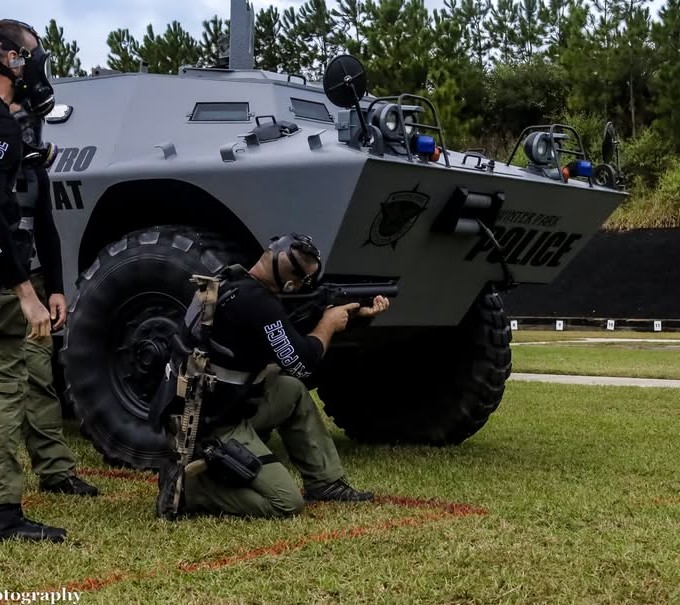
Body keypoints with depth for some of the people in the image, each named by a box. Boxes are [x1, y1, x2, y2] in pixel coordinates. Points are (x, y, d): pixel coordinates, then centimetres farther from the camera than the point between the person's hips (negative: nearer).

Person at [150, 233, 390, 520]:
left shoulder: (236, 285, 9)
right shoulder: (254, 301, -21)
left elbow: (291, 342, 17)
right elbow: (300, 364, -14)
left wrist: (358, 312, 14)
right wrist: (329, 323, 4)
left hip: (216, 409, 10)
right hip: (206, 429, -10)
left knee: (293, 391, 20)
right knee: (287, 503, -10)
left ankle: (326, 483, 23)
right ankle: (186, 485, -6)